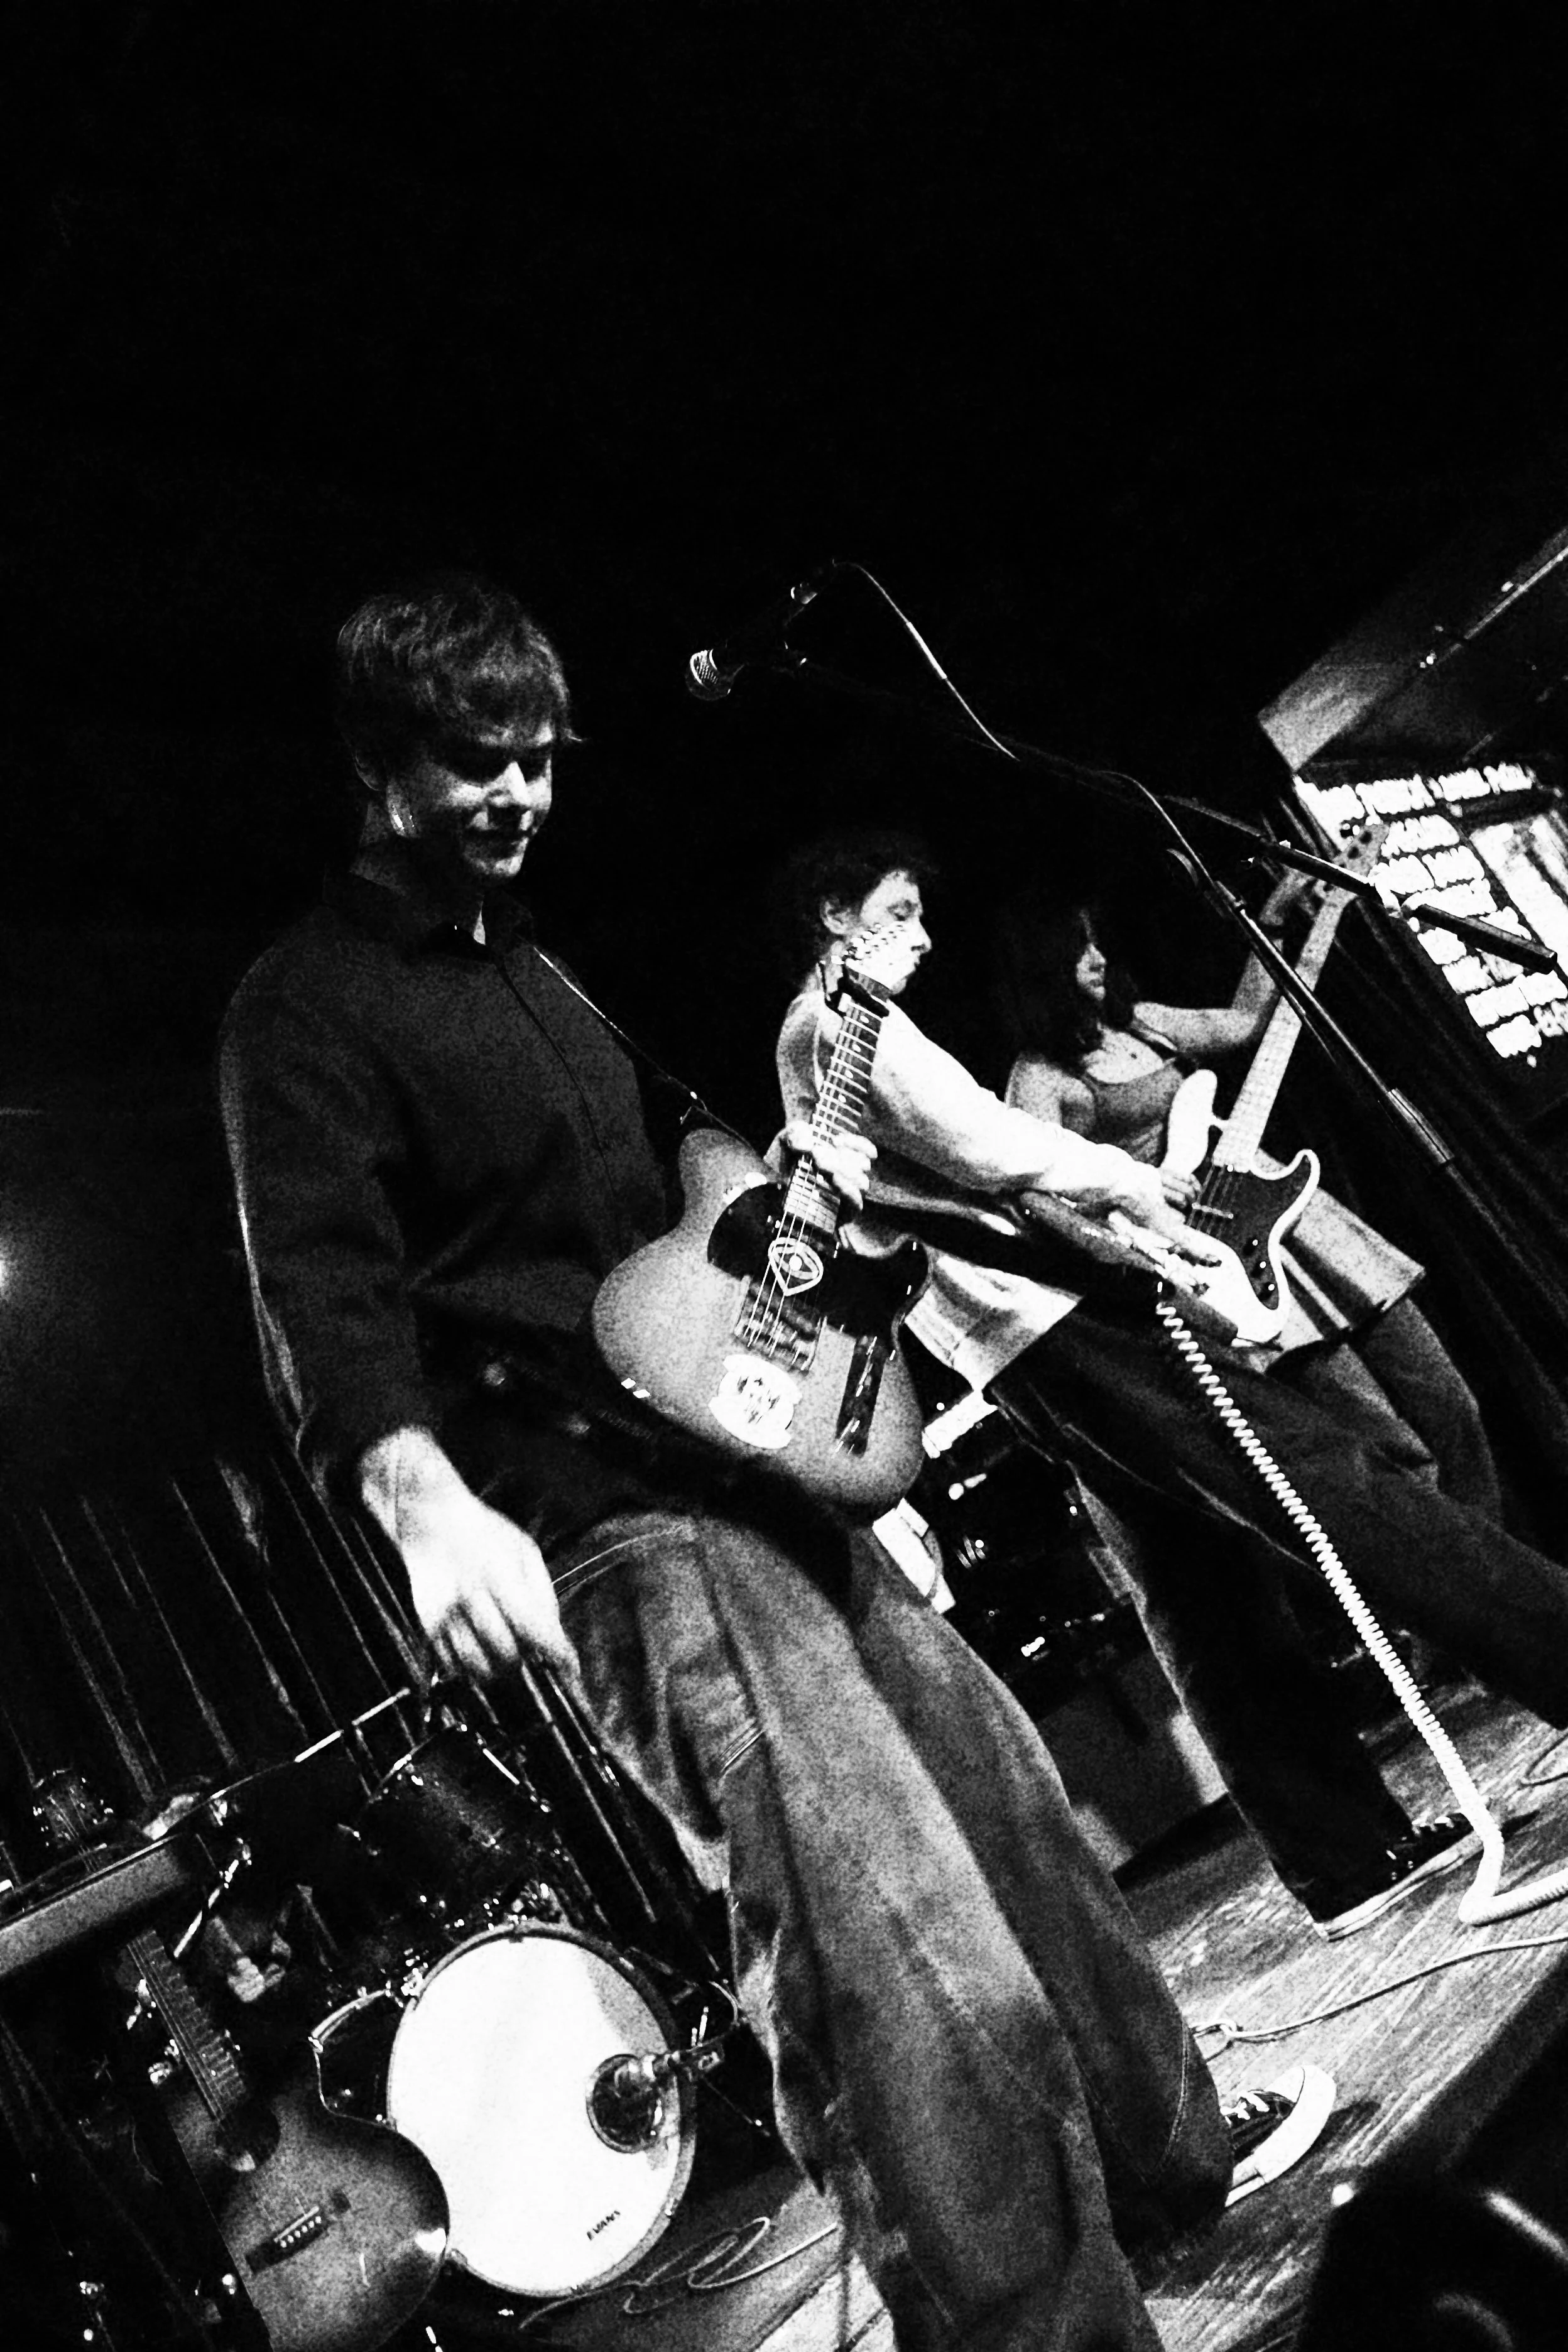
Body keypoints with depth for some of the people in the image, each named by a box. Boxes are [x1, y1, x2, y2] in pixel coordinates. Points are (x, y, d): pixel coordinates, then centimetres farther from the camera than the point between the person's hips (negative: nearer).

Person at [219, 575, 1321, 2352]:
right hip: (610, 1522, -9)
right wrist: (423, 1501, -38)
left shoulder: (528, 963, 20)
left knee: (998, 1793, 18)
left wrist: (800, 1177, 18)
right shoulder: (306, 1006, -7)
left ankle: (1160, 2154, 38)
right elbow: (324, 1297, -21)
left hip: (754, 1463, 10)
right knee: (914, 1968, -20)